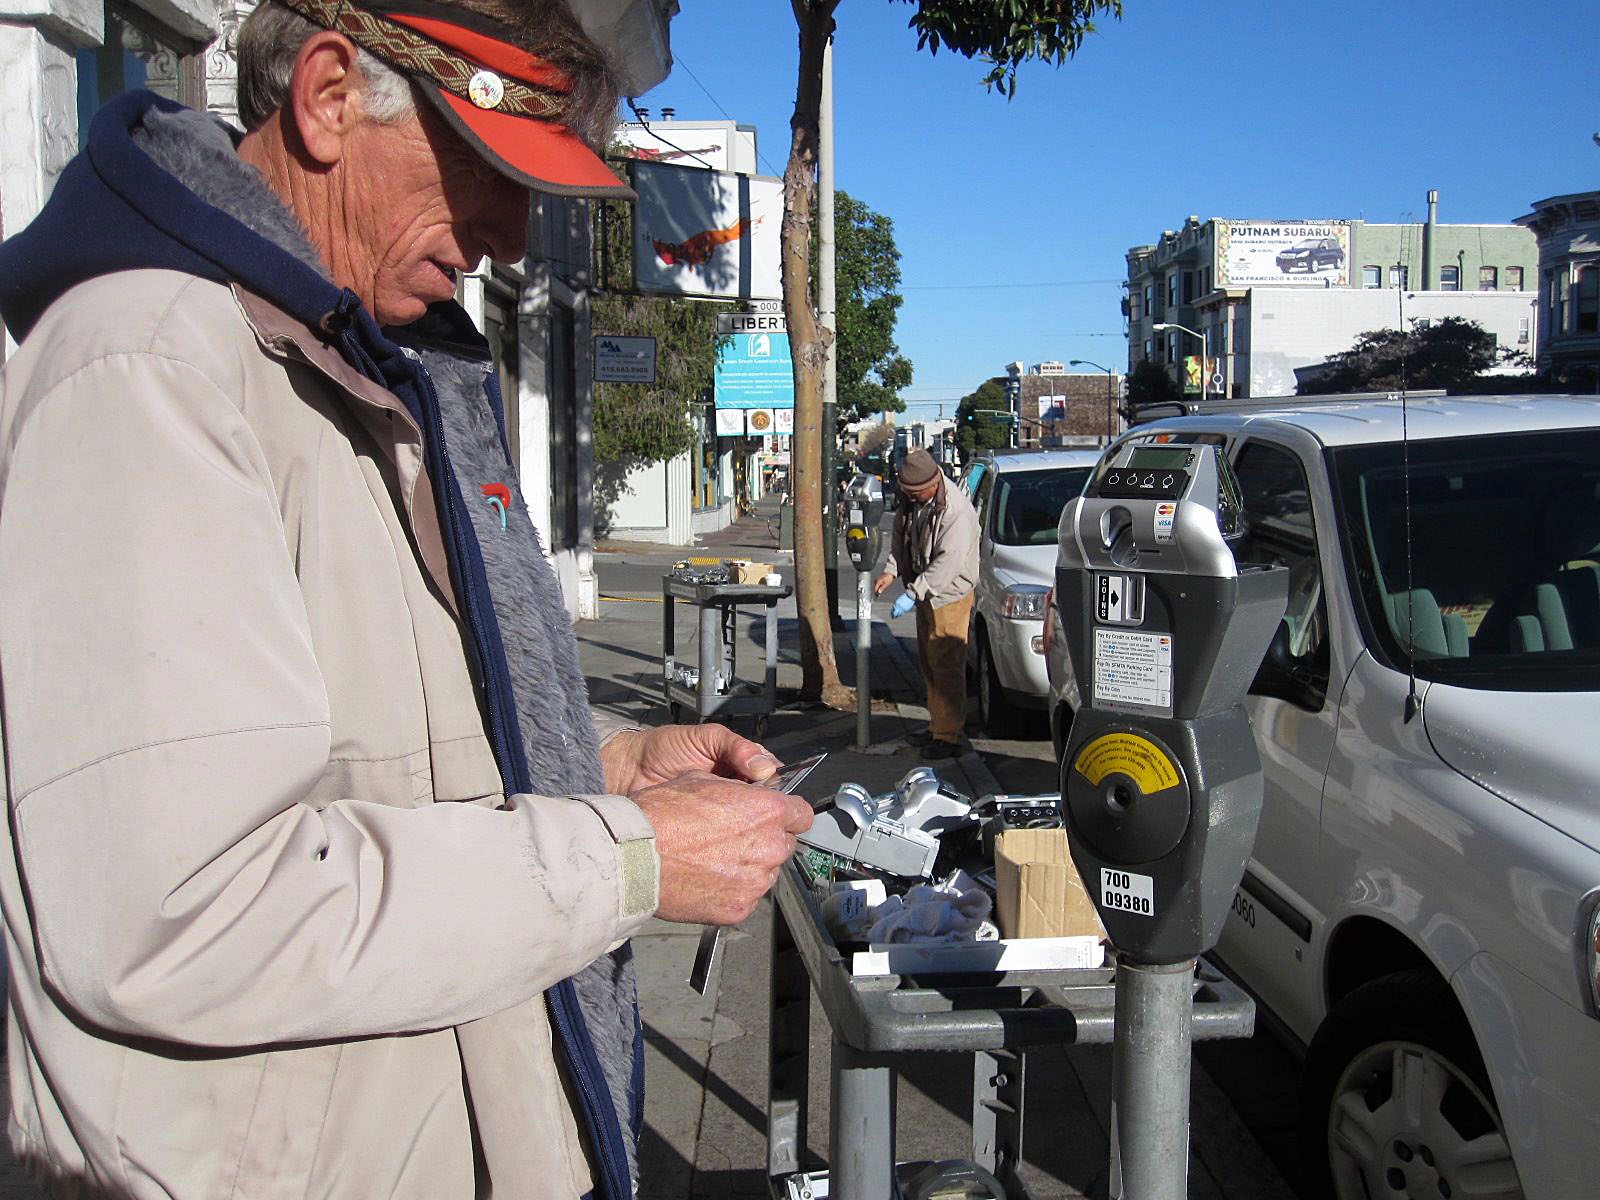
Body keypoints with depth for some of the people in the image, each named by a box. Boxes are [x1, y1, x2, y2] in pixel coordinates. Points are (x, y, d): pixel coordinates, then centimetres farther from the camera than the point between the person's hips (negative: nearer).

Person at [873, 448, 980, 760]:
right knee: (928, 663, 15)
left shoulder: (957, 511, -26)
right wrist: (891, 571, 0)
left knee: (946, 666, -7)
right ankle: (937, 725, 27)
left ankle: (948, 735, -1)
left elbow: (948, 562, -28)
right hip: (926, 594, 9)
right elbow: (900, 535, 15)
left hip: (950, 596, -9)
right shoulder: (910, 501, 1)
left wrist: (912, 594, -27)